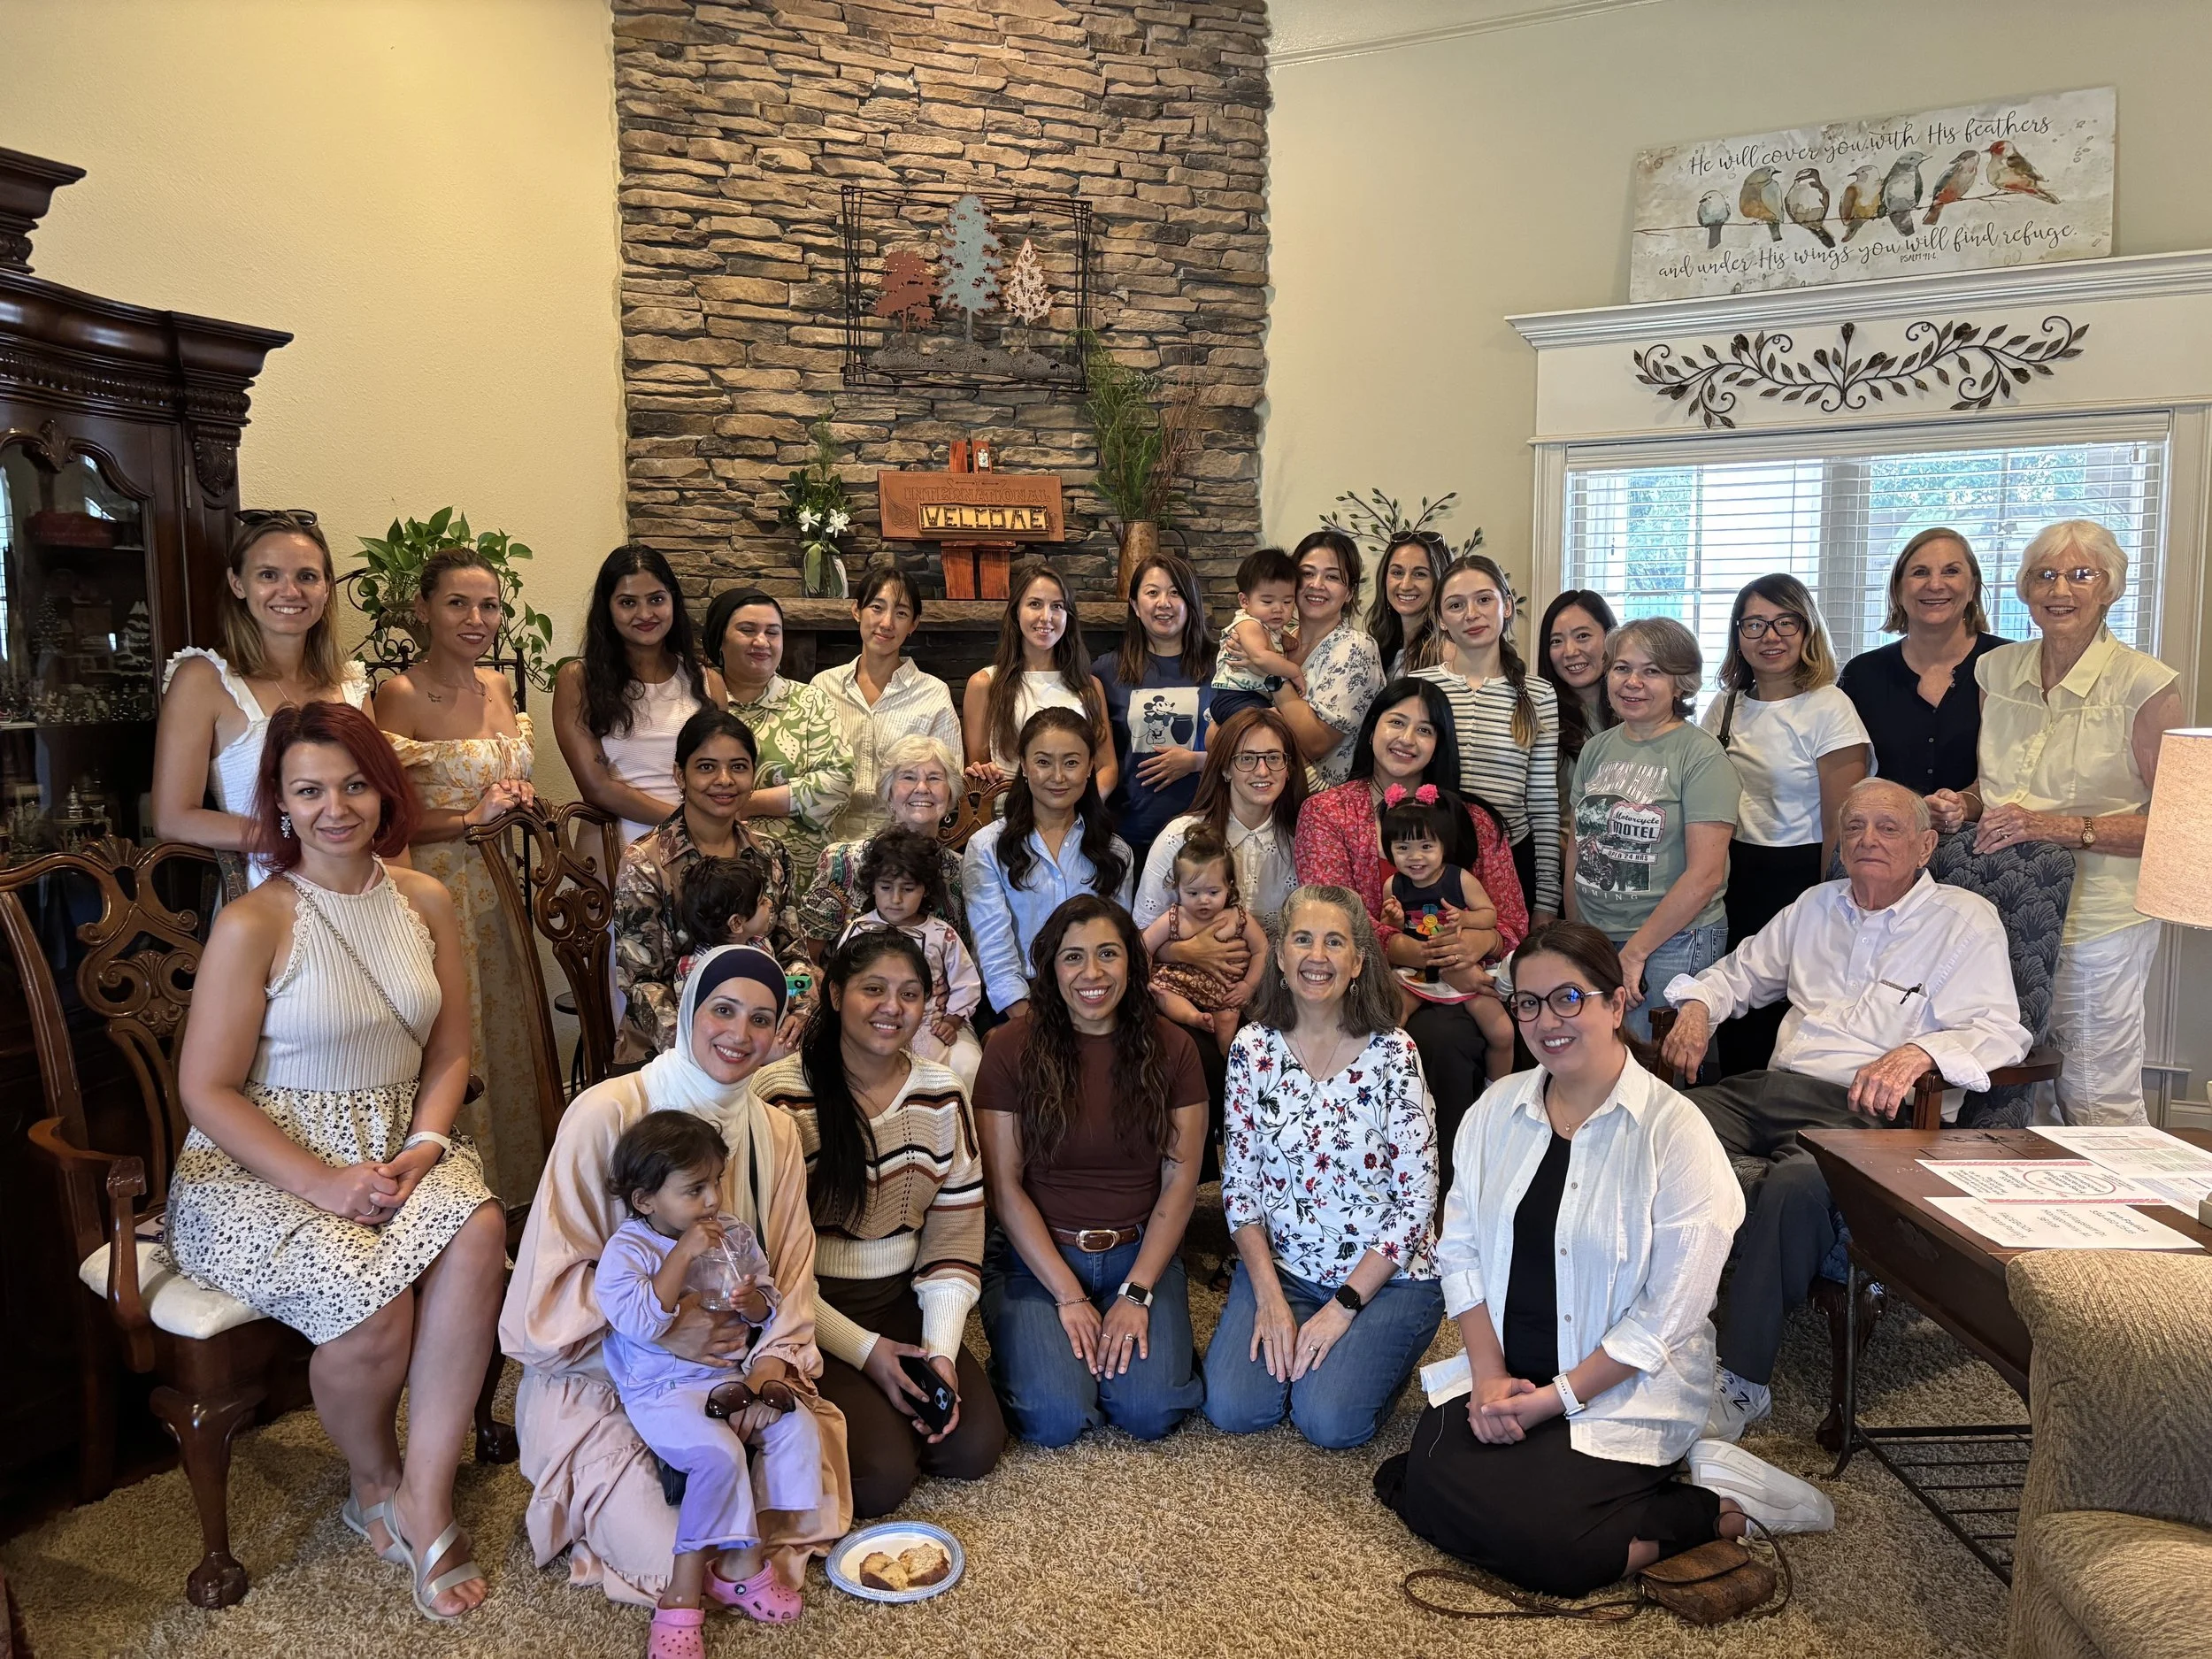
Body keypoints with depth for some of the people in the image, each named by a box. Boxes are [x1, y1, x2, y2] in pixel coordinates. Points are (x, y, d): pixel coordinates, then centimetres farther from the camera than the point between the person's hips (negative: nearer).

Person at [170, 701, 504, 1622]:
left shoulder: (426, 903, 5)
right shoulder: (252, 924, -11)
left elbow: (450, 1055, 9)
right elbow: (207, 1091, -10)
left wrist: (420, 1150, -8)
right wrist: (324, 1184, -18)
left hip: (400, 1148, 4)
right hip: (257, 1164, -4)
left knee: (477, 1232, -28)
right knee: (375, 1304, -28)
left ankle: (423, 1497, -14)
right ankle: (374, 1479, 7)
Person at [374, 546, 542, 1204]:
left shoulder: (499, 687, 8)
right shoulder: (399, 695, -13)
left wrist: (517, 799, 2)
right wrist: (472, 817, -16)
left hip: (501, 892, 7)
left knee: (507, 1041, 14)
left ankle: (513, 1188, 29)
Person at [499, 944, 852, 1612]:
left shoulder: (776, 1134, 3)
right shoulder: (605, 1114, -15)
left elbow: (789, 1280, 3)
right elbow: (548, 1291, -14)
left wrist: (772, 1365, -15)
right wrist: (663, 1331, -21)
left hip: (728, 1378, 5)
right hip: (599, 1384, -5)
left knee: (812, 1495, -15)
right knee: (685, 1563, -18)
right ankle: (596, 1497, 13)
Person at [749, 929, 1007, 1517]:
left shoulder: (942, 1095, 1)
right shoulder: (778, 1095, -14)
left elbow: (956, 1233, 2)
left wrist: (942, 1350, -10)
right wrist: (862, 1349, -15)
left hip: (902, 1302, 5)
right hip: (812, 1313, -4)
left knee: (974, 1448, -12)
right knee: (882, 1478, -20)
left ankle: (878, 1408, 16)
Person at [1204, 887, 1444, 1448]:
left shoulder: (1391, 1053, -13)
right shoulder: (1253, 1047, -4)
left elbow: (1417, 1199, -12)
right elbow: (1238, 1184, 0)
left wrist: (1343, 1306, -15)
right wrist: (1270, 1296, -10)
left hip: (1385, 1275, -2)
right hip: (1279, 1267, 3)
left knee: (1329, 1419, -19)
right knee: (1232, 1406, -15)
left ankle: (1374, 1352, 12)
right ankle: (1286, 1338, 15)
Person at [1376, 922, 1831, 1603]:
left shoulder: (1675, 1132, -13)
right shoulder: (1498, 1108, 3)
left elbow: (1667, 1315, -14)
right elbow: (1460, 1247, 4)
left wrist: (1554, 1398, -15)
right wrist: (1488, 1374, -9)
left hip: (1625, 1394, -5)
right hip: (1504, 1376, 5)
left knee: (1539, 1543, -22)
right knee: (1427, 1485, -17)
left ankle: (1716, 1510, 1)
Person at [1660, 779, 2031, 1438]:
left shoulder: (1966, 919, 6)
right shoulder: (1816, 906, 23)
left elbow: (2000, 1031, -6)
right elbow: (1742, 972, 33)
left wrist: (1918, 1052, -26)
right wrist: (1699, 1004, 10)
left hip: (1868, 1111, -5)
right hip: (1774, 1087, 6)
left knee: (1793, 1186, -38)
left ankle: (1742, 1380, -26)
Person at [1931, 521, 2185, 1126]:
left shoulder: (2144, 684, -8)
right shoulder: (1998, 670, 8)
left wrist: (2060, 827, -21)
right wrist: (1964, 806, 0)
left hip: (2097, 922, -4)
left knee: (2097, 1108, 3)